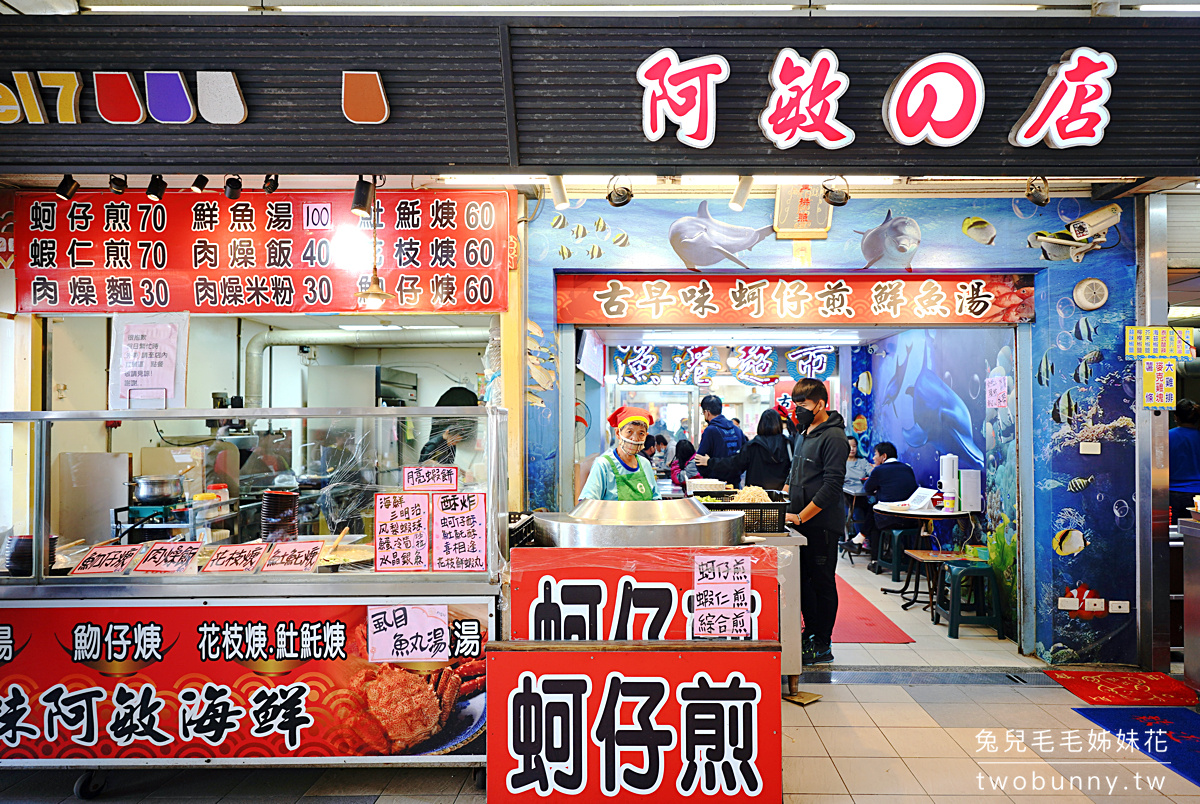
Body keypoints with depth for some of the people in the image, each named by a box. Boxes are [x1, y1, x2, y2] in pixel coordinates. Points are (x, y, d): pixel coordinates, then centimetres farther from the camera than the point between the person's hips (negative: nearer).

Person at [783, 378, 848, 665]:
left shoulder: (833, 437, -13)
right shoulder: (805, 434, 15)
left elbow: (832, 485, -20)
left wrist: (800, 516, -19)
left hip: (822, 523, -8)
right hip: (803, 523, 8)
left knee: (822, 582, 1)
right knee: (803, 579, 13)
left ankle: (822, 645, 12)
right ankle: (811, 633, 26)